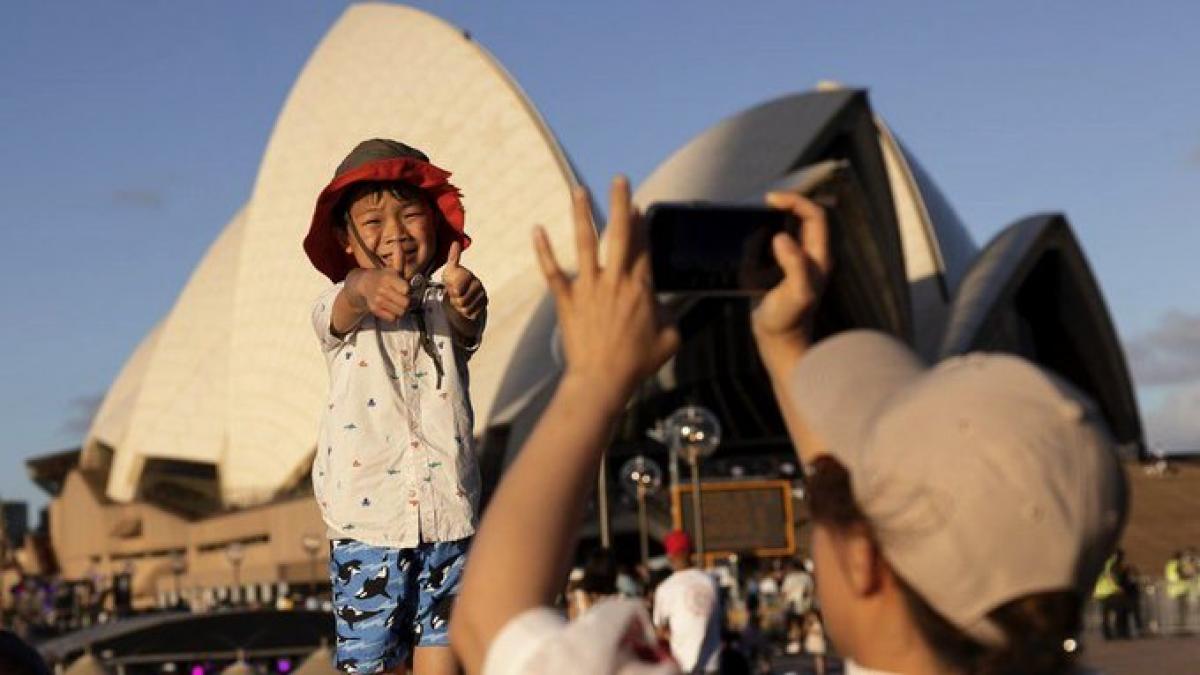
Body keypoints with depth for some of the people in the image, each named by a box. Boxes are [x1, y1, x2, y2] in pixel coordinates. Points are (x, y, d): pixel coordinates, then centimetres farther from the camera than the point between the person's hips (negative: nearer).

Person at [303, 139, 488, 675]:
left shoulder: (443, 307, 5)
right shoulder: (339, 312, 1)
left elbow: (464, 327, -19)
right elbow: (346, 303, -24)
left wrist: (466, 301, -45)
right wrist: (367, 287, -49)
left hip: (448, 520, 1)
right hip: (367, 523, -1)